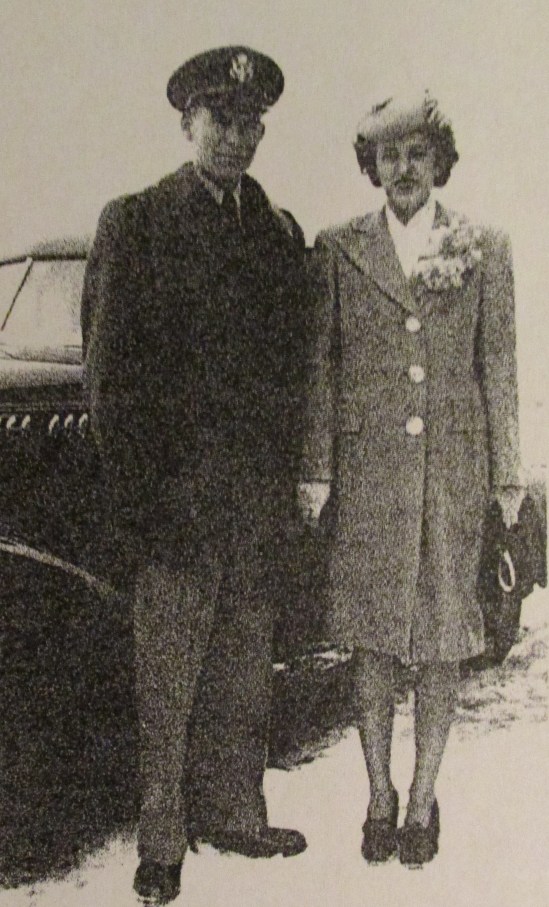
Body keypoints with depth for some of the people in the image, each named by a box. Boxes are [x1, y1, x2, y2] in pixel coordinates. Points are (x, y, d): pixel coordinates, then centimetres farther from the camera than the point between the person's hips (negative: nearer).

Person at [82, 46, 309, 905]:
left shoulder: (282, 232, 14)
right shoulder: (135, 222, 1)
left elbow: (294, 366, 15)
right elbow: (109, 370, -4)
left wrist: (288, 474, 8)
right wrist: (135, 491, -9)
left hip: (259, 496, 5)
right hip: (174, 488, -4)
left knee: (244, 666, 13)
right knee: (167, 679, 3)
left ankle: (231, 810, 28)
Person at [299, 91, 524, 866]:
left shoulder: (485, 251, 6)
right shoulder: (339, 249, 6)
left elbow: (499, 366, 6)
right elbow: (321, 365, 5)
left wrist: (508, 473, 3)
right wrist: (317, 469, 0)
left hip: (454, 464, 0)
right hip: (369, 465, 0)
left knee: (442, 637, 6)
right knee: (372, 637, 6)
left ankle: (424, 800, 22)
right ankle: (380, 799, 22)